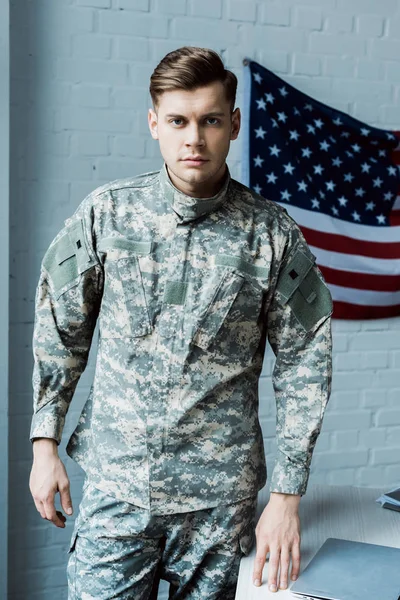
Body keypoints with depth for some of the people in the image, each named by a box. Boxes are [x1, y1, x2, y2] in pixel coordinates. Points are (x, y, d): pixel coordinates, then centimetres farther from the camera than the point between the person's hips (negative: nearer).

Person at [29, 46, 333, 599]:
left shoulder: (274, 235, -7)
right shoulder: (106, 213, -4)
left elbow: (303, 364, -2)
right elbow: (59, 331, 5)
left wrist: (287, 495, -3)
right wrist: (45, 443, 4)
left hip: (222, 496, 0)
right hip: (116, 486, 1)